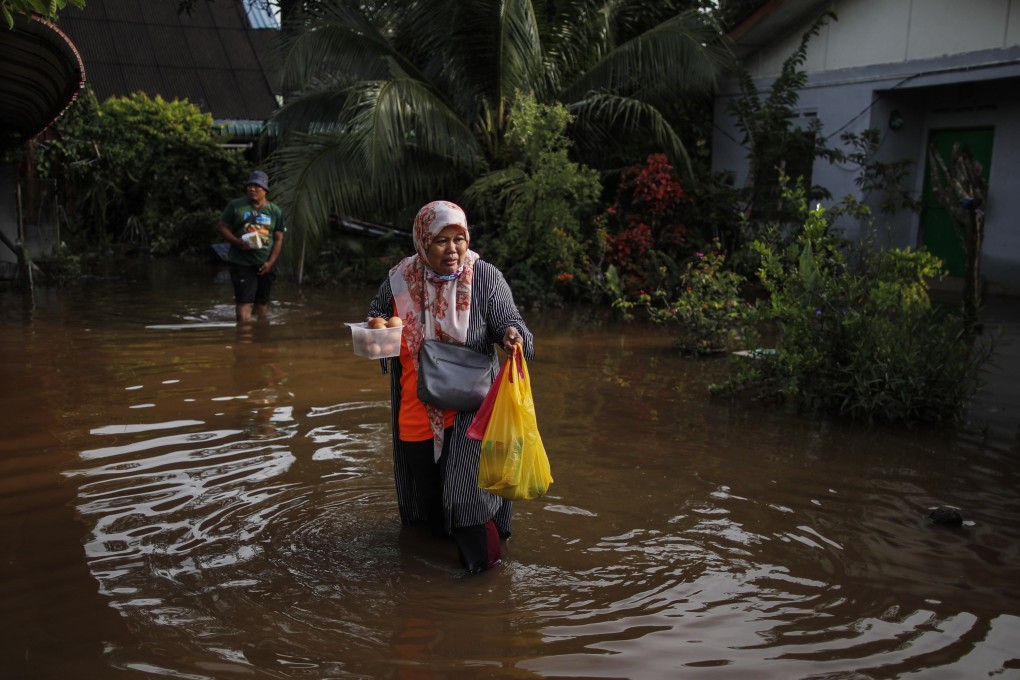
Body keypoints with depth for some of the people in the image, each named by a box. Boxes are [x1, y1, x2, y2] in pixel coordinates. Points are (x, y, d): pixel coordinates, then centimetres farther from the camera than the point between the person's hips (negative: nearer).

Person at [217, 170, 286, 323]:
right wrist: (236, 242, -14)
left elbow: (278, 239, 6)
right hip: (241, 263, -2)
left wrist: (270, 262, -5)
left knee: (262, 303, 13)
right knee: (244, 302, -11)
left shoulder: (275, 211, 7)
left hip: (265, 265, 3)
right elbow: (223, 227, 4)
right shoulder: (235, 206, 2)